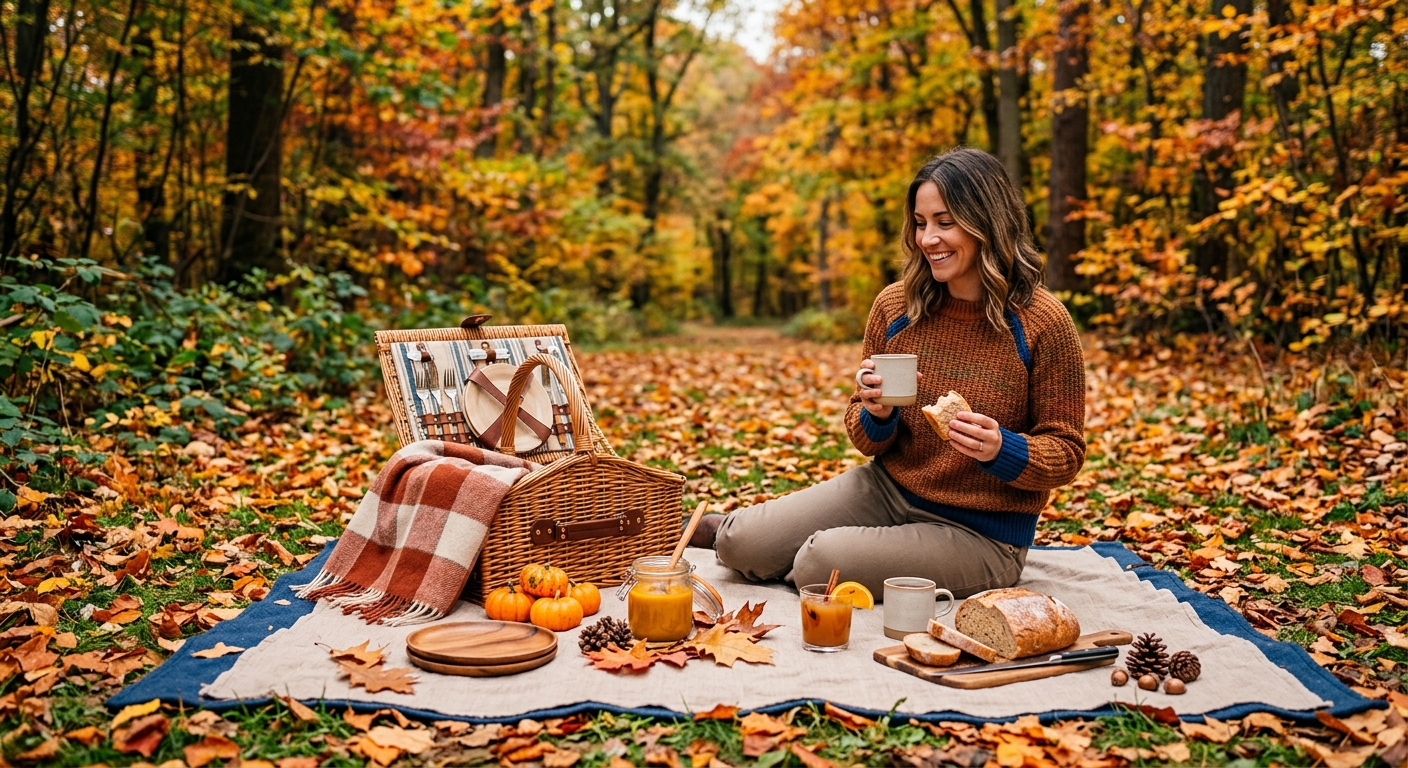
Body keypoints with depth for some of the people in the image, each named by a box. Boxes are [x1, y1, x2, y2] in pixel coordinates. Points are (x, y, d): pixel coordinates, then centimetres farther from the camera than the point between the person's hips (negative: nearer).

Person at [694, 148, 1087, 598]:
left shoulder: (1041, 323, -14)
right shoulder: (896, 306, -3)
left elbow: (1066, 452, -7)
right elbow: (869, 442, 7)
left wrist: (1001, 449, -28)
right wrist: (876, 416, -17)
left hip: (982, 532, -4)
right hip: (888, 488, 4)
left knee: (820, 565, -24)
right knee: (740, 546, -11)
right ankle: (720, 529, 25)